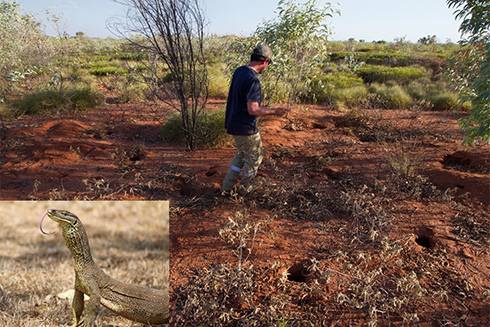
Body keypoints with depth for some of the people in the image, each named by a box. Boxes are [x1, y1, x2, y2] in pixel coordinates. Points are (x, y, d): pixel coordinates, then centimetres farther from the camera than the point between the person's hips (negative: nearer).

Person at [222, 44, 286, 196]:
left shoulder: (239, 71, 5)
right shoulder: (253, 79, -24)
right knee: (254, 157, 12)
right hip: (246, 128, -9)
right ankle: (245, 189, 28)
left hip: (234, 124, 9)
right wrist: (274, 111, -17)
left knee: (241, 154, 25)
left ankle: (228, 187, 29)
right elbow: (253, 110, -28)